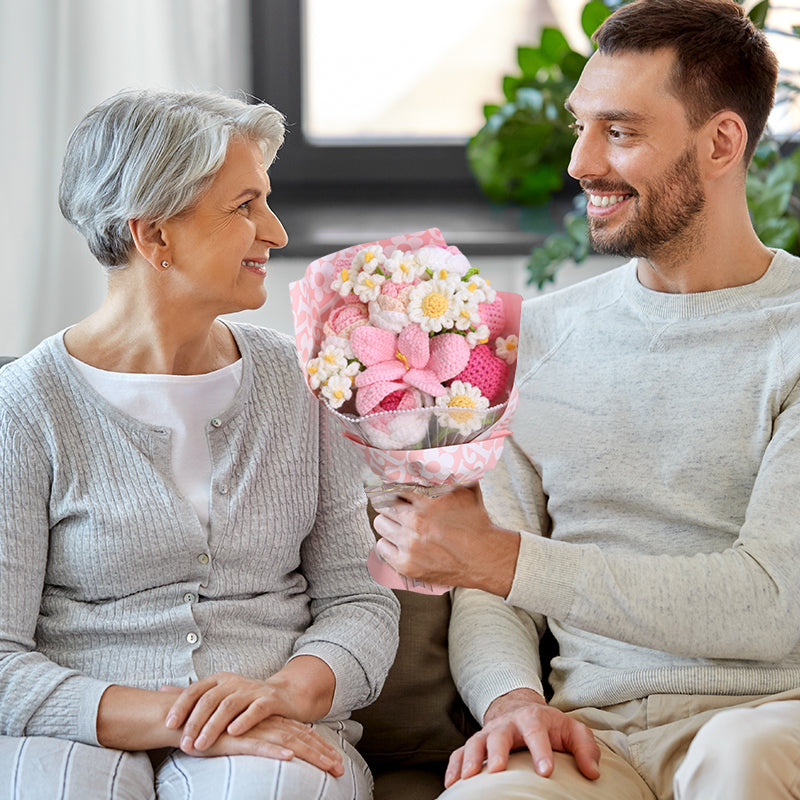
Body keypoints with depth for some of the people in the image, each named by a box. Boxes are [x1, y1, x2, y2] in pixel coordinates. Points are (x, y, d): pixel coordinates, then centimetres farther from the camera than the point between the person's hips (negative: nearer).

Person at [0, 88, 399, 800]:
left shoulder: (296, 380, 10)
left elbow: (360, 597, 9)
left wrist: (289, 689, -13)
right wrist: (169, 718, -20)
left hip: (273, 739, 2)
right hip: (87, 736, -1)